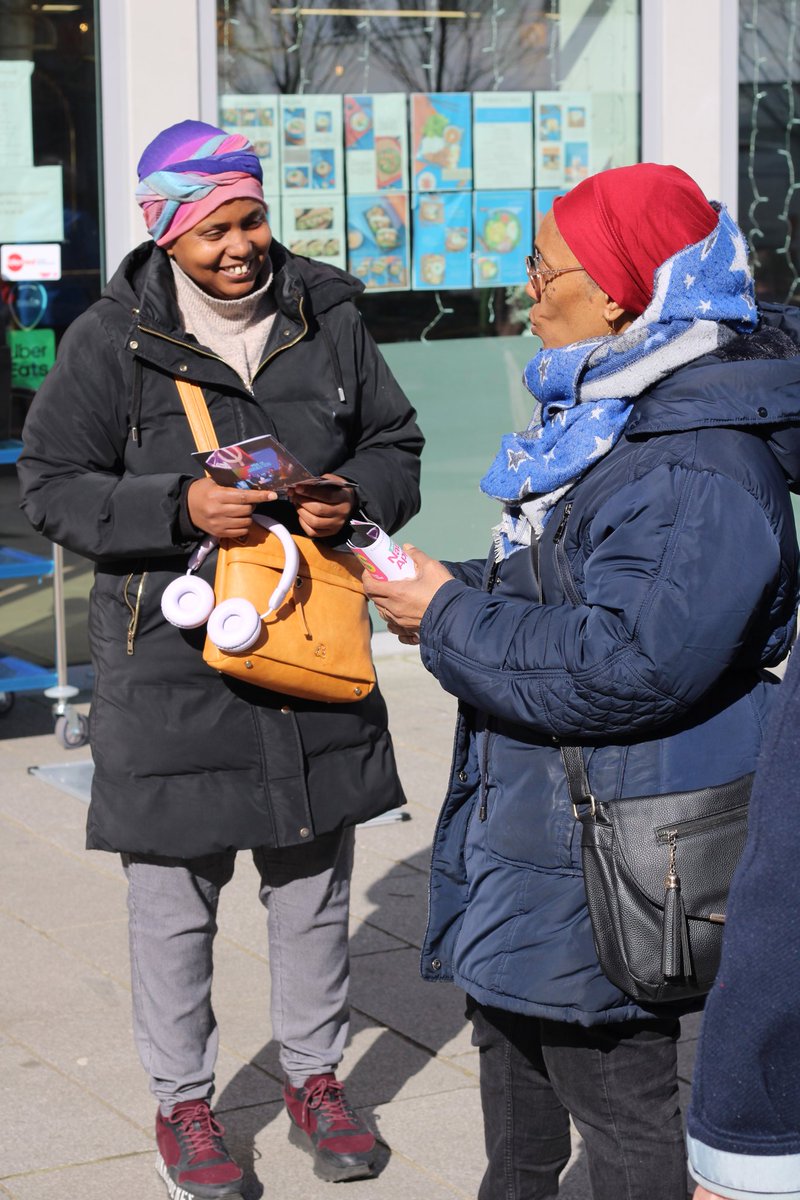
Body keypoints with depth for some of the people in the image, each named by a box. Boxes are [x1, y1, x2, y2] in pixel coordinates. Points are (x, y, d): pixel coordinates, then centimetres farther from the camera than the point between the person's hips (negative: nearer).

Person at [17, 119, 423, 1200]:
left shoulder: (328, 319, 4)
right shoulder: (113, 341, -7)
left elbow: (395, 449, 13)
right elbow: (54, 485, -6)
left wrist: (353, 496, -10)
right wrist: (180, 508, -21)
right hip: (170, 655, -3)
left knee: (315, 883, 15)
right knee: (175, 897, 6)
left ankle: (315, 1076, 34)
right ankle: (183, 1101, 23)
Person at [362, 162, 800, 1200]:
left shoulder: (698, 467, -25)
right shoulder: (604, 414, 10)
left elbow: (625, 667, -32)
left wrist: (451, 619, -20)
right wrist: (458, 591, 6)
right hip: (526, 812, 11)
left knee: (621, 1098, 1)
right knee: (512, 1037, 26)